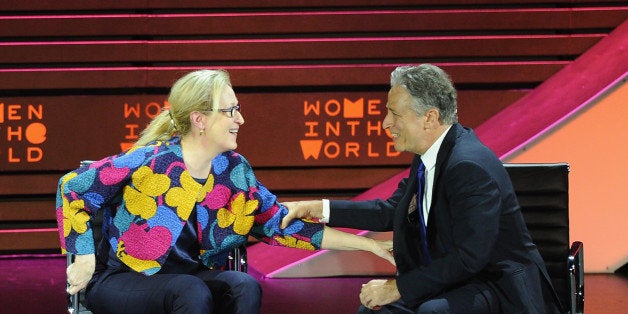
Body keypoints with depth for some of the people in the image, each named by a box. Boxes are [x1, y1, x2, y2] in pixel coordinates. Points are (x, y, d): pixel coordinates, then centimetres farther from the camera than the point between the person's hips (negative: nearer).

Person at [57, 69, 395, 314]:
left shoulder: (235, 171, 1)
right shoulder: (148, 163, -16)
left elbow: (282, 225, 1)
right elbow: (72, 188, -9)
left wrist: (368, 244, -3)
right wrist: (84, 259, -14)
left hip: (191, 278, 5)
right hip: (122, 280, -5)